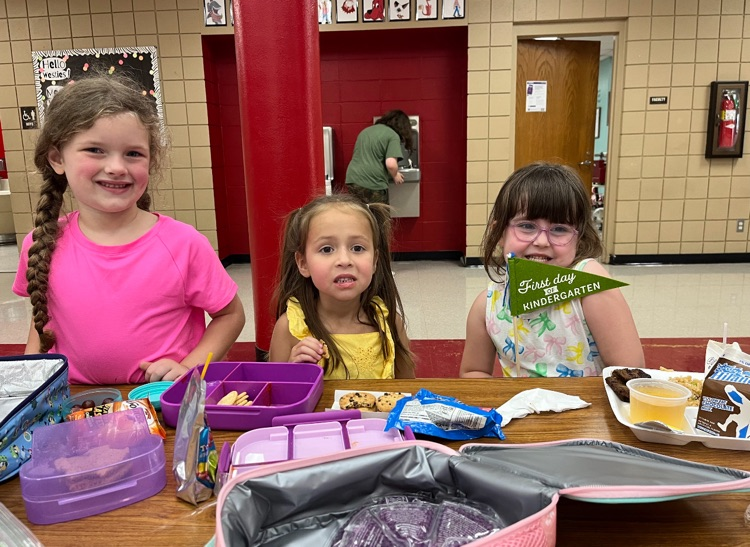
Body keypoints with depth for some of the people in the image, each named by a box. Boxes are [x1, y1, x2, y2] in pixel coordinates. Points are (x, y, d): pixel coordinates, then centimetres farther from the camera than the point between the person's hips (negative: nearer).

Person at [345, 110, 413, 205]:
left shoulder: (366, 130, 21)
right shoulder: (393, 136, -2)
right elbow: (391, 164, -16)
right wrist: (395, 176, 6)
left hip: (352, 180, 7)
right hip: (373, 185, -7)